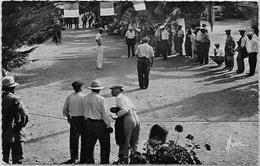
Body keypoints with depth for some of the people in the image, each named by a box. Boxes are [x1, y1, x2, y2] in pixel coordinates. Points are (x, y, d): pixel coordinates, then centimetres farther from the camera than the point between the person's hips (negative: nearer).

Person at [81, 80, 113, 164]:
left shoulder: (85, 98, 2)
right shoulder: (100, 99, -15)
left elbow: (84, 112, 9)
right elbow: (104, 113, -13)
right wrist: (108, 125, -6)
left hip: (88, 123, 6)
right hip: (99, 124, -6)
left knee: (89, 144, 14)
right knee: (105, 145, 7)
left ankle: (89, 161, 20)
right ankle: (104, 161, 10)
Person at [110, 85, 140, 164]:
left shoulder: (119, 98, -7)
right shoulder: (126, 97, 19)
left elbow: (125, 110, -20)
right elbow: (134, 109, 16)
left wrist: (117, 113, -8)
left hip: (128, 121, -9)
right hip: (136, 121, 9)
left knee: (124, 142, 2)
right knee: (133, 143, 18)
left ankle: (123, 159, 7)